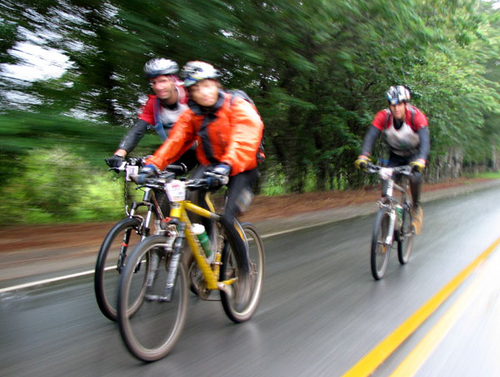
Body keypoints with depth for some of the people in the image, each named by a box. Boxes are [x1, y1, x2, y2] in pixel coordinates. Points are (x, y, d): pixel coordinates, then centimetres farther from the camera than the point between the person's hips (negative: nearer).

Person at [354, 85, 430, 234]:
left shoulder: (416, 116, -27)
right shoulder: (383, 116, -23)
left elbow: (425, 140, -39)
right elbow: (370, 136, -33)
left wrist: (421, 160, -58)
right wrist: (363, 157, -51)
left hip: (414, 155, -2)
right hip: (395, 156, 2)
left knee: (415, 177, -30)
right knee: (386, 192, -15)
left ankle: (416, 208, -5)